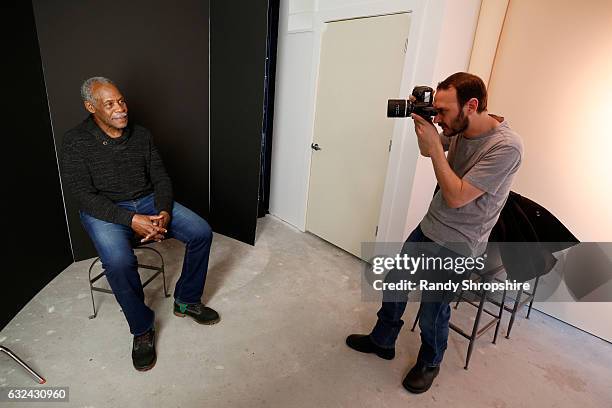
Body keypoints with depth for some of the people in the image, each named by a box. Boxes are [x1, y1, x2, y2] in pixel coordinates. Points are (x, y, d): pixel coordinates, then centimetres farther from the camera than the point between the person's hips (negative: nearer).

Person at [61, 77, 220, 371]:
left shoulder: (141, 135, 4)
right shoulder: (75, 143, -8)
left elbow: (161, 179, 3)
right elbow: (85, 196, -14)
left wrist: (165, 212, -16)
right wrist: (131, 220, -26)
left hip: (149, 202, 4)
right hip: (104, 212, -4)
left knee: (202, 232, -15)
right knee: (119, 263, -34)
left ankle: (186, 300, 6)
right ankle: (142, 328, -6)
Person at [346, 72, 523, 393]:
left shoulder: (506, 147, -25)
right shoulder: (459, 129, -4)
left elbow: (456, 197, -25)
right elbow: (426, 151, 14)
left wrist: (435, 146, -26)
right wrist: (422, 121, -5)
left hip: (457, 245, -7)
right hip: (430, 226, 7)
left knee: (431, 314, 5)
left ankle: (430, 363, 38)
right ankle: (382, 341, 41)